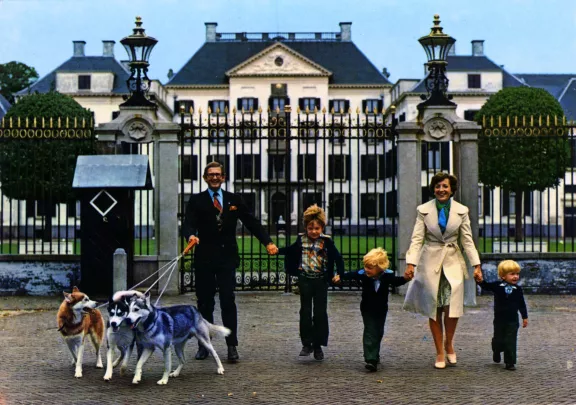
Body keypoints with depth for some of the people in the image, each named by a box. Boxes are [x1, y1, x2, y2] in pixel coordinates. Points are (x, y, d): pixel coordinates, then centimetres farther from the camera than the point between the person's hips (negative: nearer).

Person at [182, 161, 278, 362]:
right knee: (205, 303, 5)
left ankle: (232, 346, 0)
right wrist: (191, 236, -31)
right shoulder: (196, 200, 6)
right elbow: (188, 224, -7)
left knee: (228, 302, -4)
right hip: (204, 258, 0)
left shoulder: (234, 200, 12)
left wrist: (268, 242, -6)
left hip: (227, 257, 1)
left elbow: (252, 223, 8)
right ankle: (204, 345, 14)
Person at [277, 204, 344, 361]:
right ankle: (307, 344, 9)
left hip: (321, 280, -2)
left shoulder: (326, 242, -6)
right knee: (305, 312, 3)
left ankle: (318, 345, 11)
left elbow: (337, 258, -5)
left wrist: (339, 274, -15)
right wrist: (277, 250, 9)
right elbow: (290, 250, 21)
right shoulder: (301, 240, 3)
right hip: (305, 279, 2)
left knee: (320, 313, 2)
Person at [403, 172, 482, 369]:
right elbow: (417, 239, -1)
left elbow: (467, 240, 8)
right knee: (434, 309, 0)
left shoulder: (461, 211, 6)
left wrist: (476, 265, 0)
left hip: (453, 262, 0)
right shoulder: (424, 210, 3)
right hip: (431, 262, 0)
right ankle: (440, 352, 10)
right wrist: (411, 263, -13)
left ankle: (449, 344, 13)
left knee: (453, 306, -12)